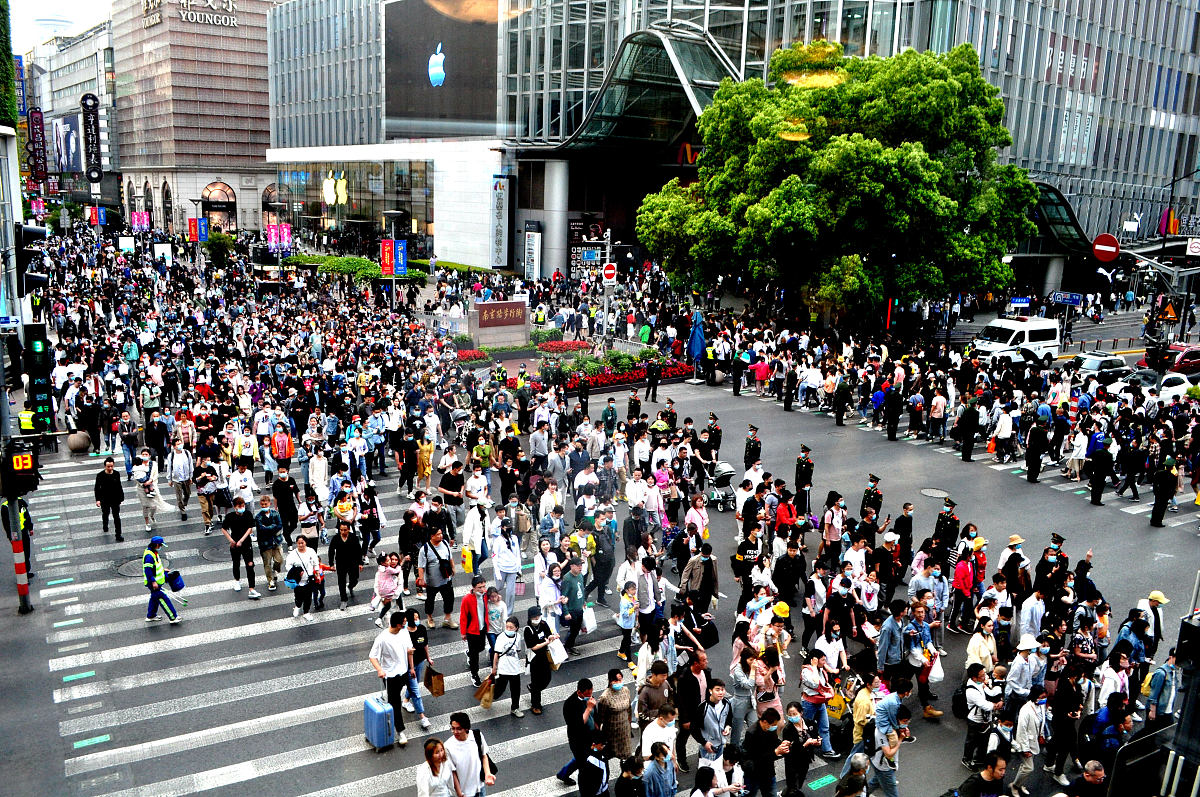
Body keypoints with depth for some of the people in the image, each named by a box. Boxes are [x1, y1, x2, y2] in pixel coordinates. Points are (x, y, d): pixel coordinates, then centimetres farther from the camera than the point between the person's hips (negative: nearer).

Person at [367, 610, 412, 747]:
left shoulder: (404, 633, -6)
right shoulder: (382, 638, -25)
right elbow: (373, 656, -20)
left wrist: (411, 667, 14)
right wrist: (380, 670, -36)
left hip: (404, 672, 6)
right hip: (390, 675, -6)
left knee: (399, 699, 22)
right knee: (394, 703, 0)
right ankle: (400, 732, 6)